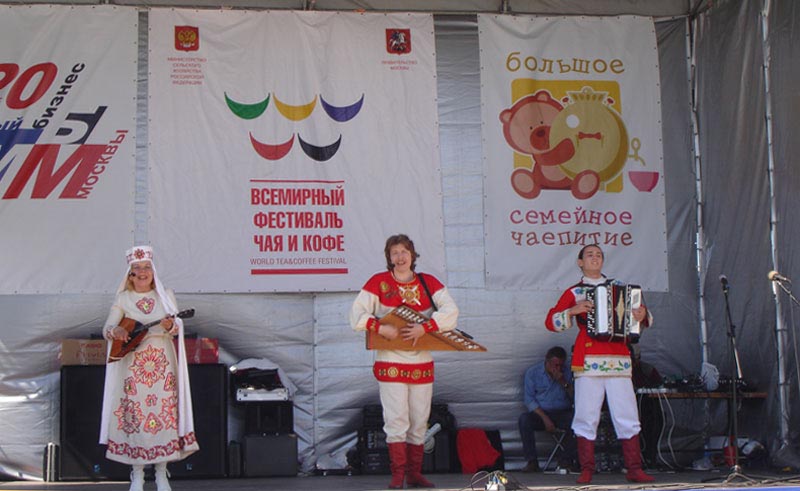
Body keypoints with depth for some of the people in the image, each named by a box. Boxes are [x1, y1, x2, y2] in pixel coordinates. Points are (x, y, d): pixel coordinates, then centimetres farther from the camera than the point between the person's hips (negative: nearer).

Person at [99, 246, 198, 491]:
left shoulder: (166, 295, 8)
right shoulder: (122, 299, 6)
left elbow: (178, 328, 2)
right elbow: (107, 328, -3)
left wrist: (171, 326, -21)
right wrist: (115, 331, -26)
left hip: (163, 363, 1)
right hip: (133, 364, -1)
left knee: (165, 413, -3)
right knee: (134, 414, -4)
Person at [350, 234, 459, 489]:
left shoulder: (428, 282, 4)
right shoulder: (378, 282, -2)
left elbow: (451, 311, -6)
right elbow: (357, 315, -6)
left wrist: (425, 327, -20)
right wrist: (381, 328, -21)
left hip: (422, 363, 3)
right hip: (390, 362, -3)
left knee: (419, 421, 7)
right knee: (396, 419, -7)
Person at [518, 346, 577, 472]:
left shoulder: (567, 374, 5)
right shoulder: (532, 372, 2)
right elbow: (529, 400, -4)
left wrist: (564, 383, -16)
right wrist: (545, 419, -16)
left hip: (562, 414, 0)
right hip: (540, 414, 0)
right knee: (524, 419, -31)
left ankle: (568, 460, -22)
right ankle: (532, 461, -28)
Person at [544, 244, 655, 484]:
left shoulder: (618, 286, 18)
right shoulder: (574, 292, 12)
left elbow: (642, 317, 22)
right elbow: (551, 321, 7)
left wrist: (643, 316, -2)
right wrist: (572, 311, -9)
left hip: (618, 360, 2)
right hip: (588, 360, -2)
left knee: (627, 416, -3)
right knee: (586, 417, -4)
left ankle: (634, 469, 2)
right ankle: (586, 470, 2)